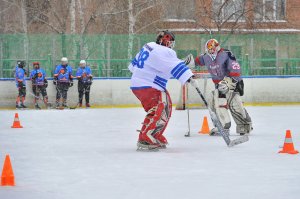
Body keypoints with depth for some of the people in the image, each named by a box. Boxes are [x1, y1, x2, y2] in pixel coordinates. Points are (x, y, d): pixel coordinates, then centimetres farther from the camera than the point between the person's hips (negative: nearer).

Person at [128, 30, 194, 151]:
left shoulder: (149, 47, 13)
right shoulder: (162, 52, -18)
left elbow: (136, 61, 29)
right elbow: (175, 66, -29)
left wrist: (134, 68, 47)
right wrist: (188, 77, -36)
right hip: (146, 86, -11)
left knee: (165, 109, 16)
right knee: (157, 112, -19)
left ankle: (156, 137, 21)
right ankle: (144, 140, -22)